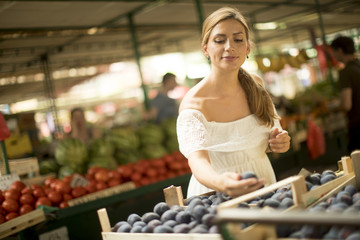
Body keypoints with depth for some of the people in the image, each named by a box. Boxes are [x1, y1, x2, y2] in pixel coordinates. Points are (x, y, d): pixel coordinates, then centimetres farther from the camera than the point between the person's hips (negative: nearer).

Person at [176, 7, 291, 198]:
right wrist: (220, 183, -48)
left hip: (263, 188, 3)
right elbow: (197, 158, -28)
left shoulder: (256, 85, 2)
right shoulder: (193, 104, -15)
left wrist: (276, 143, -4)